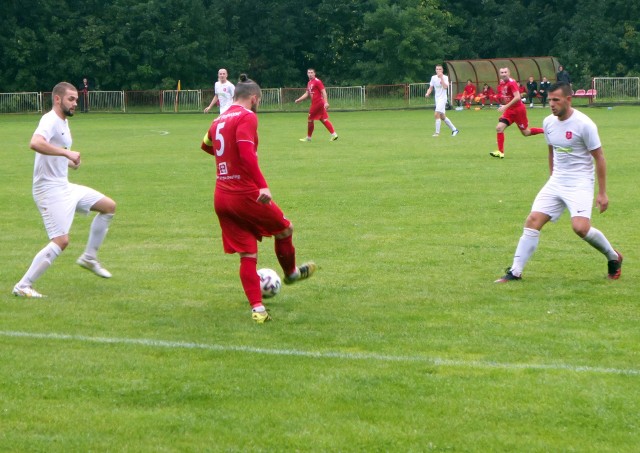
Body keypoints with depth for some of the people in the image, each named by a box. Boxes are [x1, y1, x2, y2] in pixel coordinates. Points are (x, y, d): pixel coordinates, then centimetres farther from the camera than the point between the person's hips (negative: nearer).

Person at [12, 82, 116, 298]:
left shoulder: (63, 122, 14)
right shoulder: (50, 120, -16)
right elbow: (35, 143, -38)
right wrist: (67, 153, -37)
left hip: (64, 186, 10)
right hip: (50, 190, -10)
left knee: (109, 206, 15)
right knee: (61, 240, -17)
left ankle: (89, 257, 22)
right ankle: (23, 286, -11)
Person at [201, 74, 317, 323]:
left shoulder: (219, 121, 14)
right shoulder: (247, 117, -10)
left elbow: (206, 145, 35)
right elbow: (247, 153, -25)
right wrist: (263, 186, -30)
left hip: (221, 197, 7)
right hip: (245, 194, -7)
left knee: (247, 255, 9)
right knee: (285, 228, 20)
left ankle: (257, 308, 3)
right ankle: (291, 273, 40)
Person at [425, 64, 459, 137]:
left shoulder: (445, 78, -9)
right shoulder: (433, 78, 5)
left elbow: (445, 87, -25)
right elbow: (431, 88, 11)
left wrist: (441, 78, -27)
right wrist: (428, 93, -8)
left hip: (442, 98, -7)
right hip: (437, 98, 7)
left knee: (436, 114, -19)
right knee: (442, 117, 12)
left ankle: (437, 132, -14)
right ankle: (454, 129, 24)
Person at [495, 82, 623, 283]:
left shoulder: (584, 124, -15)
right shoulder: (549, 122, 4)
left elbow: (599, 158, -9)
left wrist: (602, 193, -10)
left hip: (580, 183, -6)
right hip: (556, 182, 6)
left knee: (580, 227, -23)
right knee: (533, 221, -6)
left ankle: (613, 257, 4)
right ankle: (515, 272, -1)